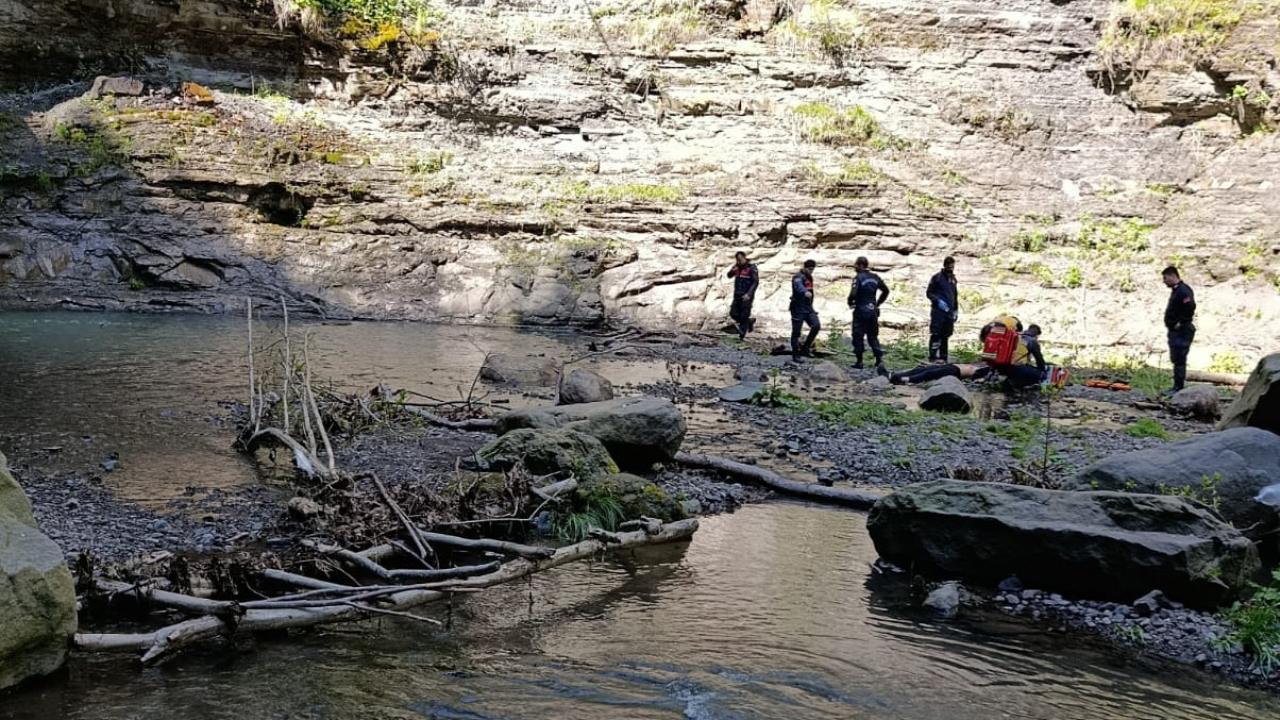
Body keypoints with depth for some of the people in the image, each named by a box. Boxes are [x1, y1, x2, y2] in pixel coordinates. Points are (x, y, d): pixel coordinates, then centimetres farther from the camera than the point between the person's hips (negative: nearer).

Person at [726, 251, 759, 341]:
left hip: (747, 296, -6)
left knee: (744, 316, -4)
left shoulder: (751, 267, -11)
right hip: (737, 295, 6)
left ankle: (742, 336, 5)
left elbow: (756, 282, -15)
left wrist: (749, 294, -24)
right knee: (733, 314, 4)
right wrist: (733, 268, -14)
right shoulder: (737, 267, 6)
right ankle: (749, 321, 26)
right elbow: (729, 275, 8)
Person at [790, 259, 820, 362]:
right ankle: (795, 355, 6)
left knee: (816, 326, -9)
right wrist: (805, 292, -58)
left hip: (808, 308, 7)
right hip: (798, 308, -7)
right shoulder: (799, 277, -12)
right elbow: (798, 286, -37)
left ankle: (805, 347, 6)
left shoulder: (809, 277, 16)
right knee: (796, 332, -2)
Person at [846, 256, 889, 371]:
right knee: (873, 337, 12)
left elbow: (853, 293, -24)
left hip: (861, 311, -6)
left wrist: (850, 303, -5)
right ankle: (880, 360, -2)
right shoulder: (875, 277, 6)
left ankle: (859, 362, 8)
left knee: (858, 336, 6)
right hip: (873, 311, 6)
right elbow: (886, 290, 14)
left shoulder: (858, 277, -13)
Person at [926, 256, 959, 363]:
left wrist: (956, 310, 19)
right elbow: (929, 293, -3)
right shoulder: (937, 277, -1)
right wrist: (938, 301, -17)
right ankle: (933, 356, -11)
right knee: (936, 334, -10)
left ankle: (943, 357, 10)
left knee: (945, 335, 7)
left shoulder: (953, 278, 18)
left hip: (949, 311, 6)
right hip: (938, 310, -6)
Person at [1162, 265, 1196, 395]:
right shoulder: (1175, 290, 15)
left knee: (1179, 360, -8)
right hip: (1175, 331, 11)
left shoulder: (1183, 291, -17)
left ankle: (1179, 388, -5)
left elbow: (1190, 308, -26)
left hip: (1181, 331, -11)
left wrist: (1180, 323, -19)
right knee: (1176, 359, 14)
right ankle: (1177, 387, 20)